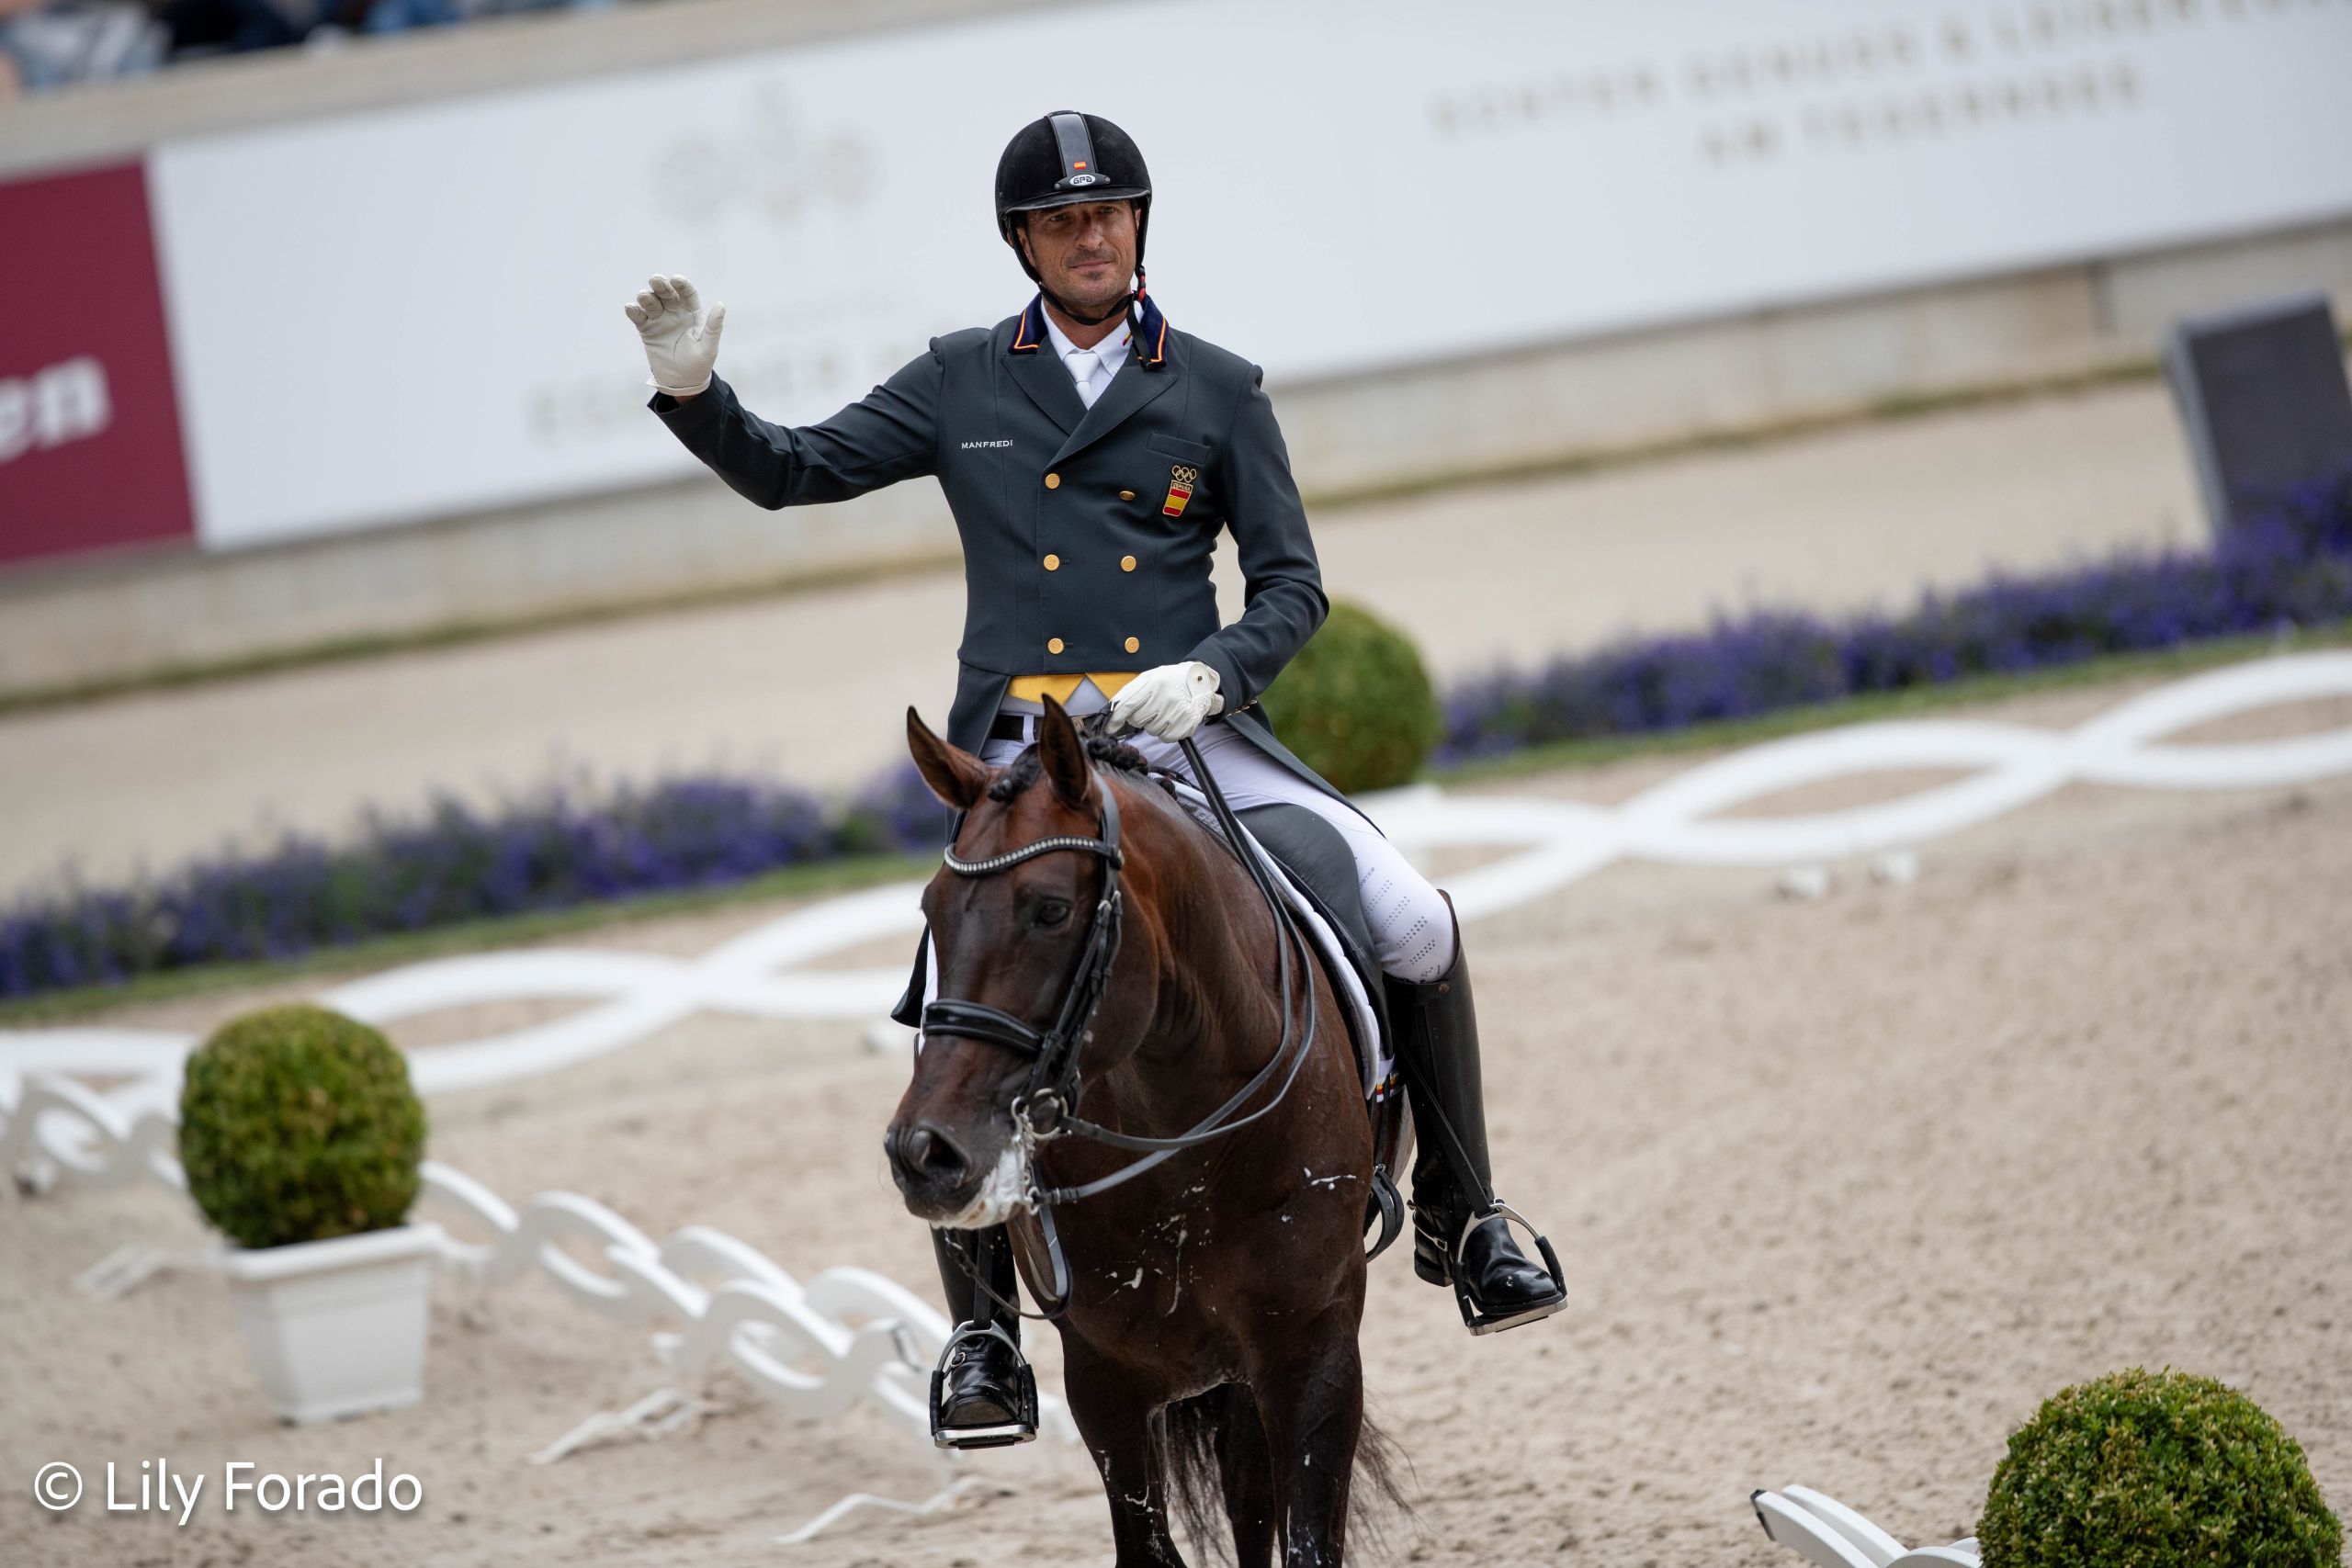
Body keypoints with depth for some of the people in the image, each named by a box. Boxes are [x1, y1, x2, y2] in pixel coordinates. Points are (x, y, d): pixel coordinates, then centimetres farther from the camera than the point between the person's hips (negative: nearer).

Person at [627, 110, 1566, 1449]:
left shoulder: (1218, 391, 9)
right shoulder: (961, 386, 12)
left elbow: (1293, 586, 6)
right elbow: (789, 473, 15)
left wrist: (1211, 673, -13)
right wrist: (694, 391, -3)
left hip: (1191, 729, 1)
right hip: (1024, 757, 0)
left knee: (1416, 923, -15)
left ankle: (1463, 1223, 5)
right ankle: (985, 1326, -7)